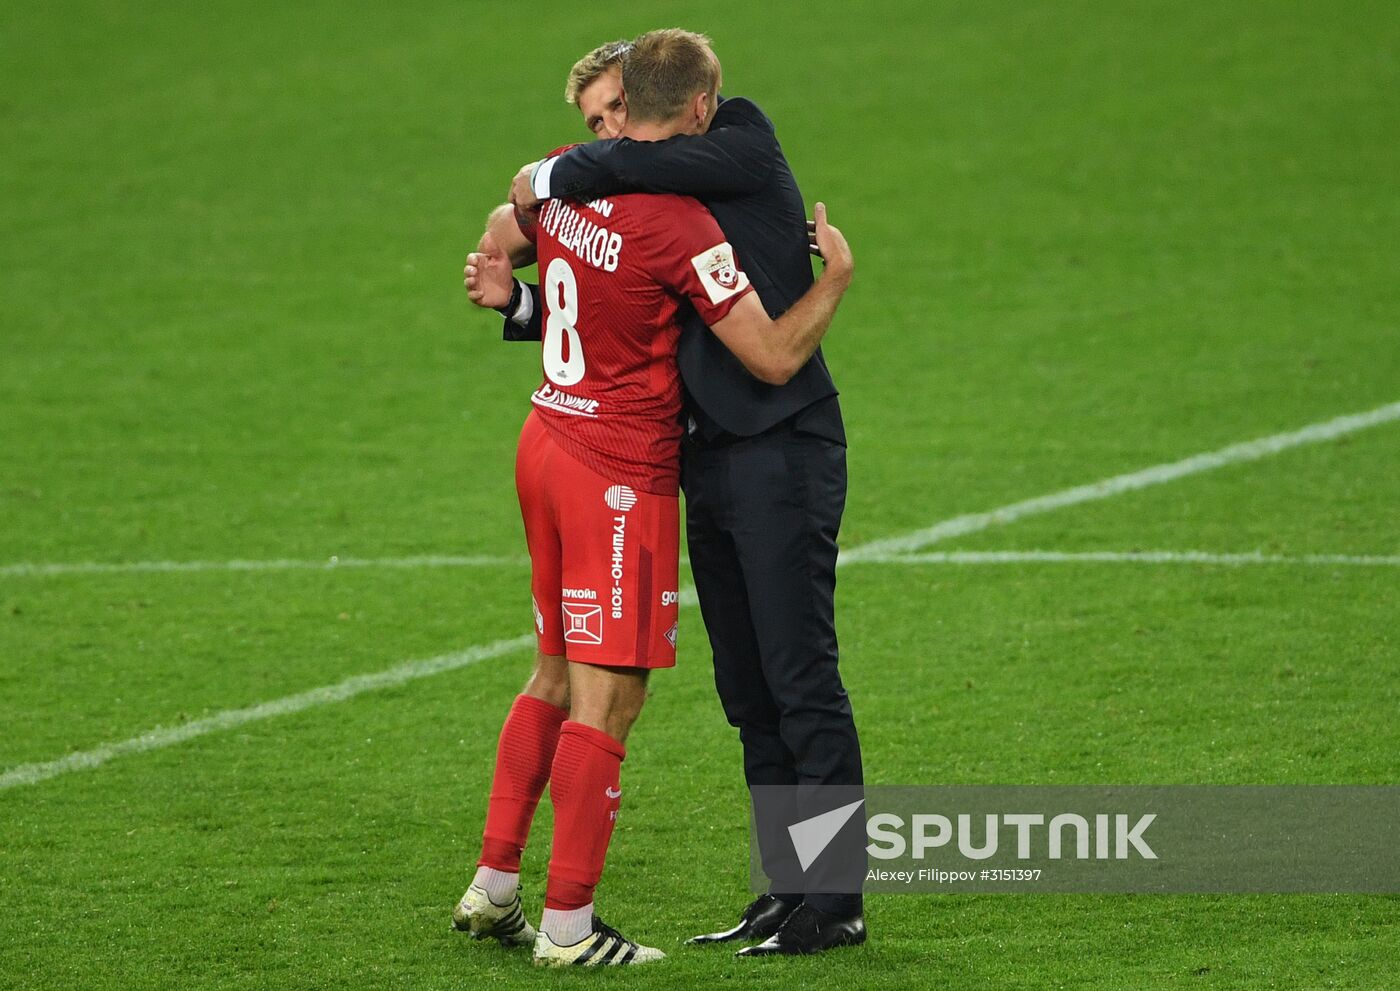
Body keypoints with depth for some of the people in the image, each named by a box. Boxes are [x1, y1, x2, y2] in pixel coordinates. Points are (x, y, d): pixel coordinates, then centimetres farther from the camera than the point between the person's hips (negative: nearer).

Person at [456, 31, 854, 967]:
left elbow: (501, 245, 22)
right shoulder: (681, 225, -20)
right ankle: (568, 923, -1)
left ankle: (493, 884, 21)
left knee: (556, 675, 19)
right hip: (621, 476, -9)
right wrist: (837, 275, -4)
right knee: (608, 699, -3)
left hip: (548, 438, 9)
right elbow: (774, 357, -17)